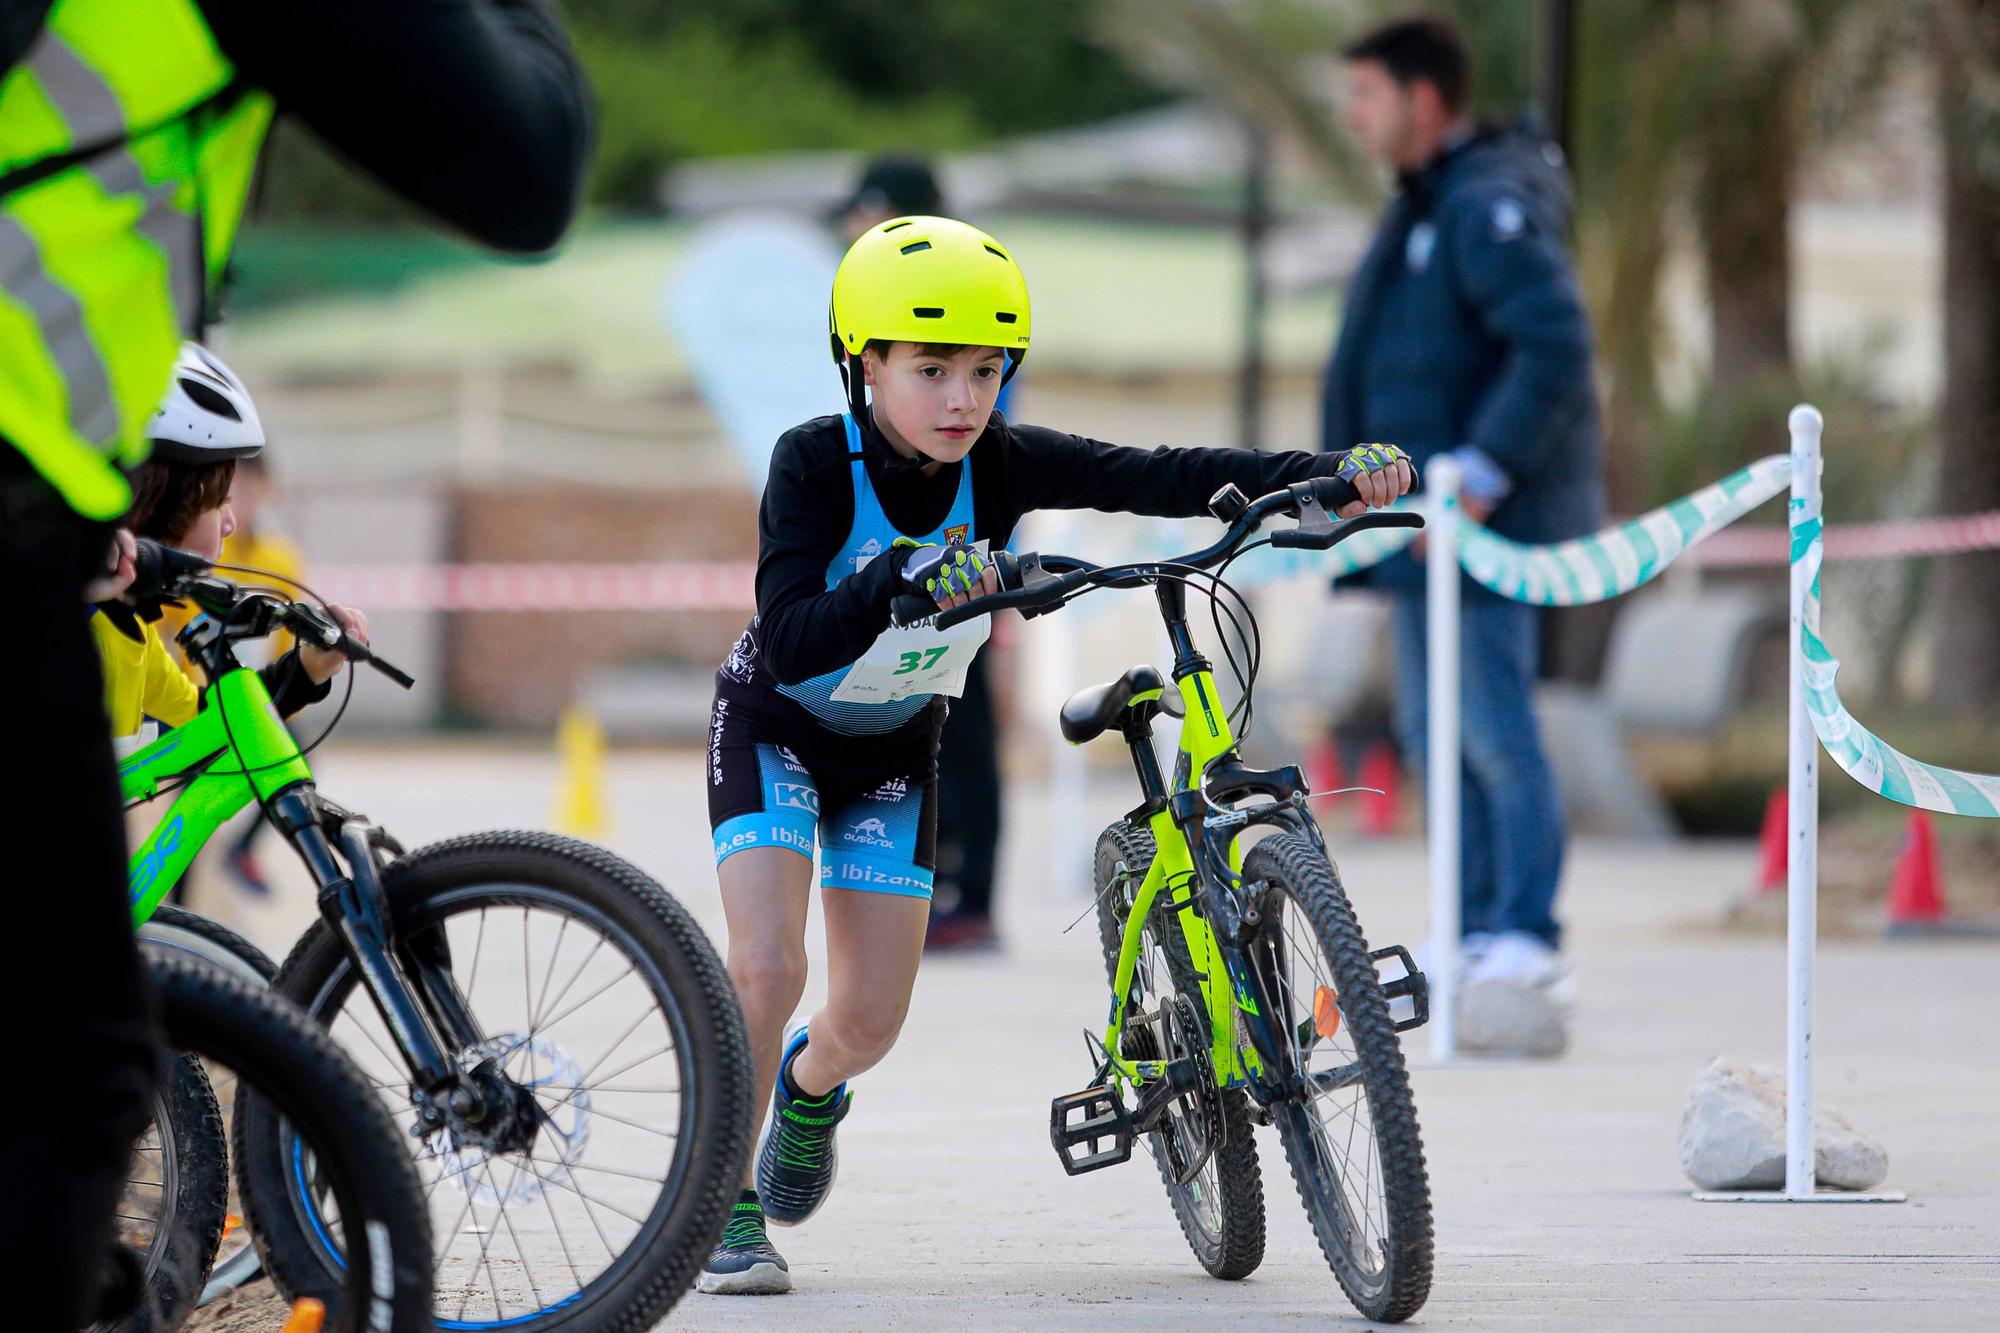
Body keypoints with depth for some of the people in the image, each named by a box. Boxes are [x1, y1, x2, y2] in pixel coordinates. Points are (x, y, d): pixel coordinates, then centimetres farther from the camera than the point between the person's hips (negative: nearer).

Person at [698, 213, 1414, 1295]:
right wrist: (906, 578, -55)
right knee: (766, 969, -21)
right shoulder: (815, 464, -29)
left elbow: (1163, 479, -28)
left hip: (892, 747, 4)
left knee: (871, 1017, 4)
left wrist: (1333, 471, -40)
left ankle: (808, 1086, 41)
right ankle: (728, 1204, -2)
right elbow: (792, 645, -38)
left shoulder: (1002, 465, -21)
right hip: (776, 729, -3)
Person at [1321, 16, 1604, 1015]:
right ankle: (1479, 932, 18)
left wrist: (1483, 472, -25)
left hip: (1486, 524, -11)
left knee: (1496, 731, -10)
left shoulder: (1489, 209, -15)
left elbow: (1558, 346, -24)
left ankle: (1529, 944, -8)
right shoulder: (1423, 211, 18)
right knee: (1437, 734, 12)